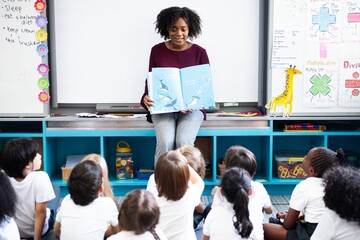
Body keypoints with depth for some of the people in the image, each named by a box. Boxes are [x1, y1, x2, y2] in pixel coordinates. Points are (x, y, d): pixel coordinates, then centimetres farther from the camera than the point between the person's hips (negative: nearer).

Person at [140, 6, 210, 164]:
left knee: (184, 142, -29)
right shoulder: (157, 51, 6)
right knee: (165, 142, -28)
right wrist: (146, 98, -15)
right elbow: (150, 80, 7)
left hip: (192, 108, 0)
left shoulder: (199, 52, 3)